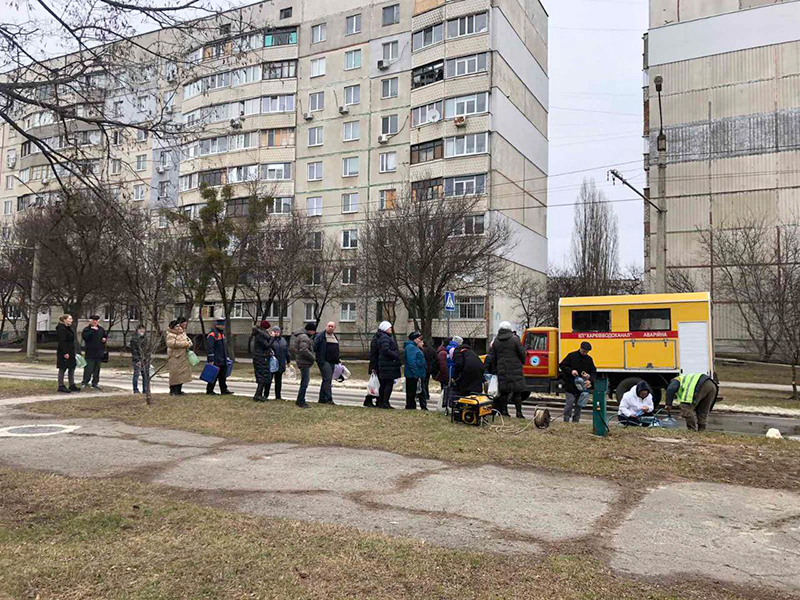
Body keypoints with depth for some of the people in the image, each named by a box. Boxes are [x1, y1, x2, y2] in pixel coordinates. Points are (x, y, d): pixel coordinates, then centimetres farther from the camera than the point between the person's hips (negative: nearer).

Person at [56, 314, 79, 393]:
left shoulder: (69, 328, 15)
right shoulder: (62, 329, -15)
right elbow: (62, 342, -21)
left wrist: (73, 352, 18)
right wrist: (65, 353, -24)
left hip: (70, 352, 10)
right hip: (64, 352, -10)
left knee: (72, 369, 11)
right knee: (62, 369, -2)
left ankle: (72, 385, 17)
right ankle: (61, 386, 4)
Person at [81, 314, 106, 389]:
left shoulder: (101, 329, 14)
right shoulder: (86, 329, -3)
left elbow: (104, 336, 28)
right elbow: (85, 336, -21)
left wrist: (104, 339, 6)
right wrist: (92, 330, -23)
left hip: (99, 352, 5)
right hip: (90, 353, -5)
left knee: (97, 369, 10)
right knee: (88, 369, -8)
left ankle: (95, 382, 17)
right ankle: (85, 382, 0)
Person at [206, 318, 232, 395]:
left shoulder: (222, 333, 14)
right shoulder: (212, 335, -15)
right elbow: (210, 348, -19)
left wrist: (226, 357, 23)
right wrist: (211, 360, -21)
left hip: (222, 360, 9)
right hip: (215, 361, -9)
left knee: (223, 376, 11)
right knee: (214, 376, -1)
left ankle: (224, 390, 16)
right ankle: (209, 390, 9)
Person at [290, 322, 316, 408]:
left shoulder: (304, 336, 15)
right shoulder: (304, 337, -18)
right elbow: (304, 350, -27)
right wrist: (313, 357, -16)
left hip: (304, 362, 11)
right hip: (304, 362, -11)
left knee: (305, 381, 17)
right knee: (305, 382, -6)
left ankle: (300, 400, 25)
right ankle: (301, 402, -1)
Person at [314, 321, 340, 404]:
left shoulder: (335, 337, 19)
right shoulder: (320, 336, -5)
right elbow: (314, 345, -11)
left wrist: (337, 359, 23)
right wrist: (314, 355, -20)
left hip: (332, 362, 8)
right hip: (323, 361, -8)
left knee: (327, 380, 11)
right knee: (327, 379, -16)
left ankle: (322, 399, 18)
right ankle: (328, 398, -17)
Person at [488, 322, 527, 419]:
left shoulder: (496, 341, 7)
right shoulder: (515, 339, -4)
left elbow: (492, 357, 10)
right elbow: (522, 353, -2)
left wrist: (494, 369, 17)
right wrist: (522, 363, 16)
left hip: (501, 370, 3)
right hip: (515, 370, -3)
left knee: (504, 391, 8)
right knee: (517, 390, 1)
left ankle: (504, 411, 10)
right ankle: (519, 412, -2)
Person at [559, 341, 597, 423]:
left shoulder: (589, 359, 10)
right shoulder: (572, 356, -3)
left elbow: (594, 372, 14)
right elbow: (562, 365, -3)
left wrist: (589, 377, -9)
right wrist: (571, 371, -18)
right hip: (570, 385, -5)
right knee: (570, 402, -10)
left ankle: (576, 421, 16)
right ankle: (566, 421, -2)